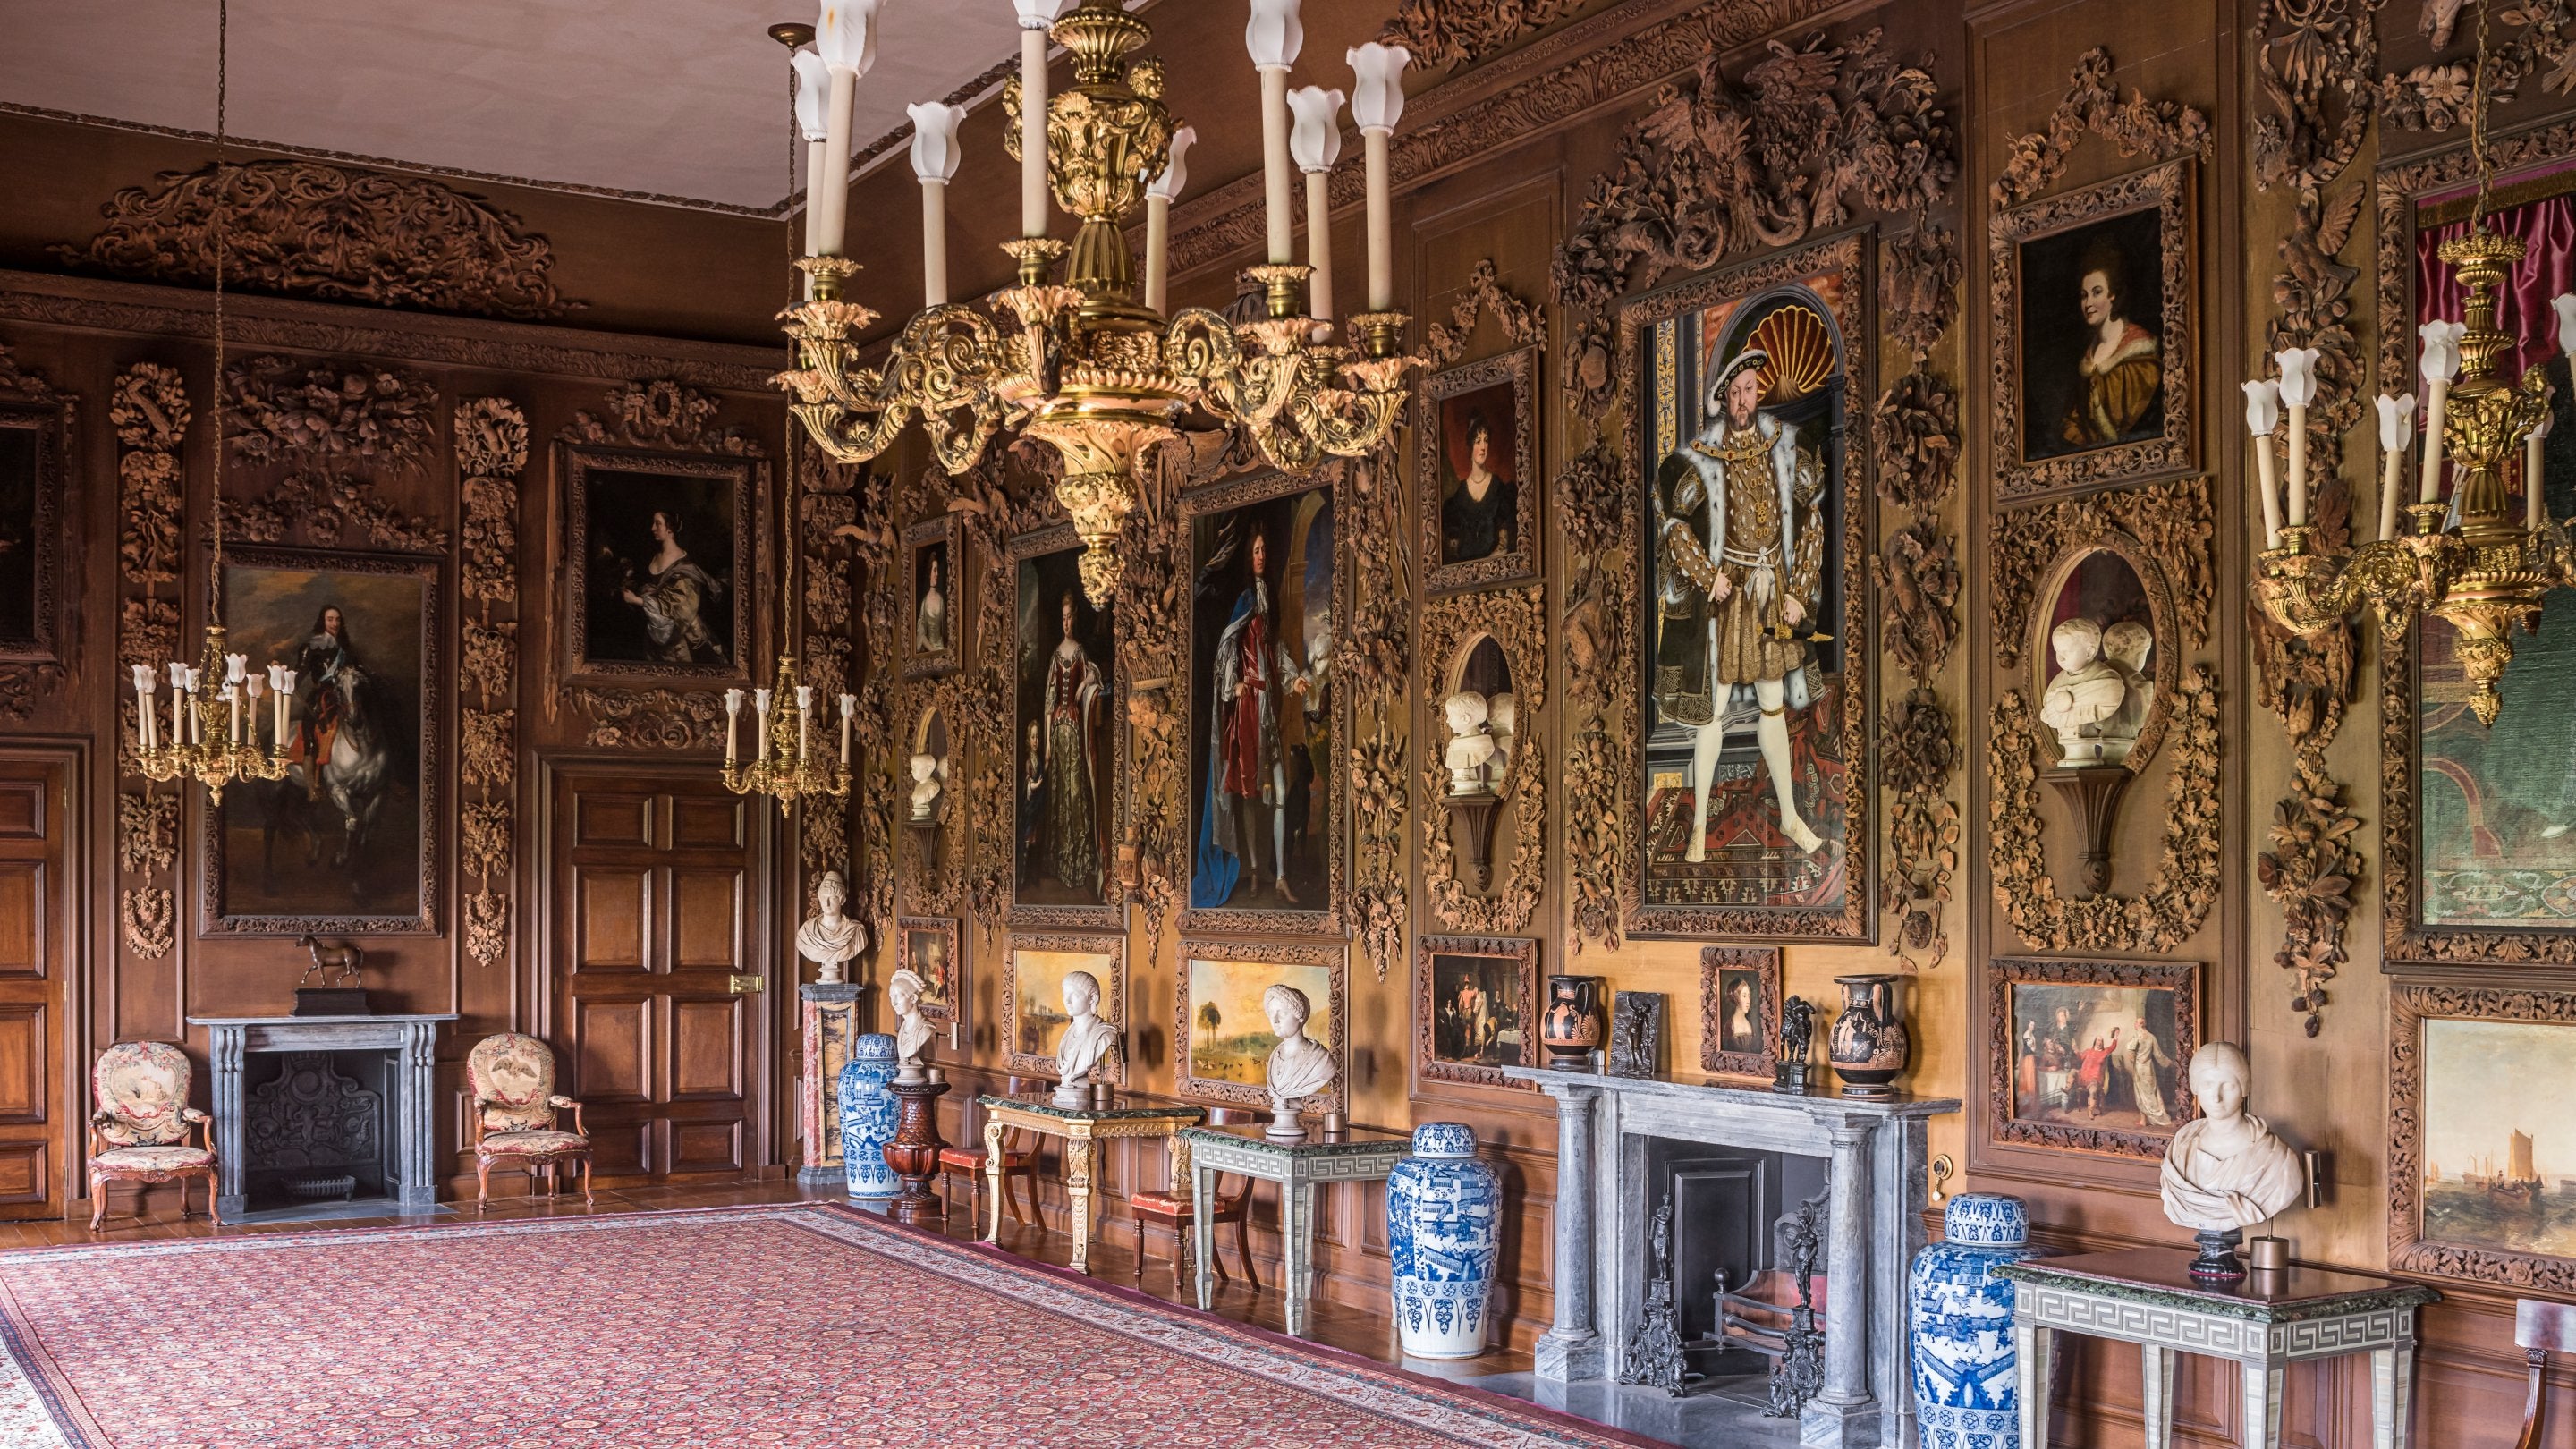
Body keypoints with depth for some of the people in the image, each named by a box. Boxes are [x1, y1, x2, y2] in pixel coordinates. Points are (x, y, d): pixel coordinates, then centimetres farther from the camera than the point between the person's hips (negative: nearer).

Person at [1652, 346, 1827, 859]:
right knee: (1713, 708, -1)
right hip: (1725, 594, -4)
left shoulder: (1782, 450, 2)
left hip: (1774, 593, 4)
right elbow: (1672, 520, -3)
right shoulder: (1701, 459, -9)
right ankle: (1699, 826, 8)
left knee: (1774, 706, 13)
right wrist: (1707, 575, -8)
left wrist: (1798, 591, 2)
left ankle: (1790, 817, 24)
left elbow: (1808, 523, 8)